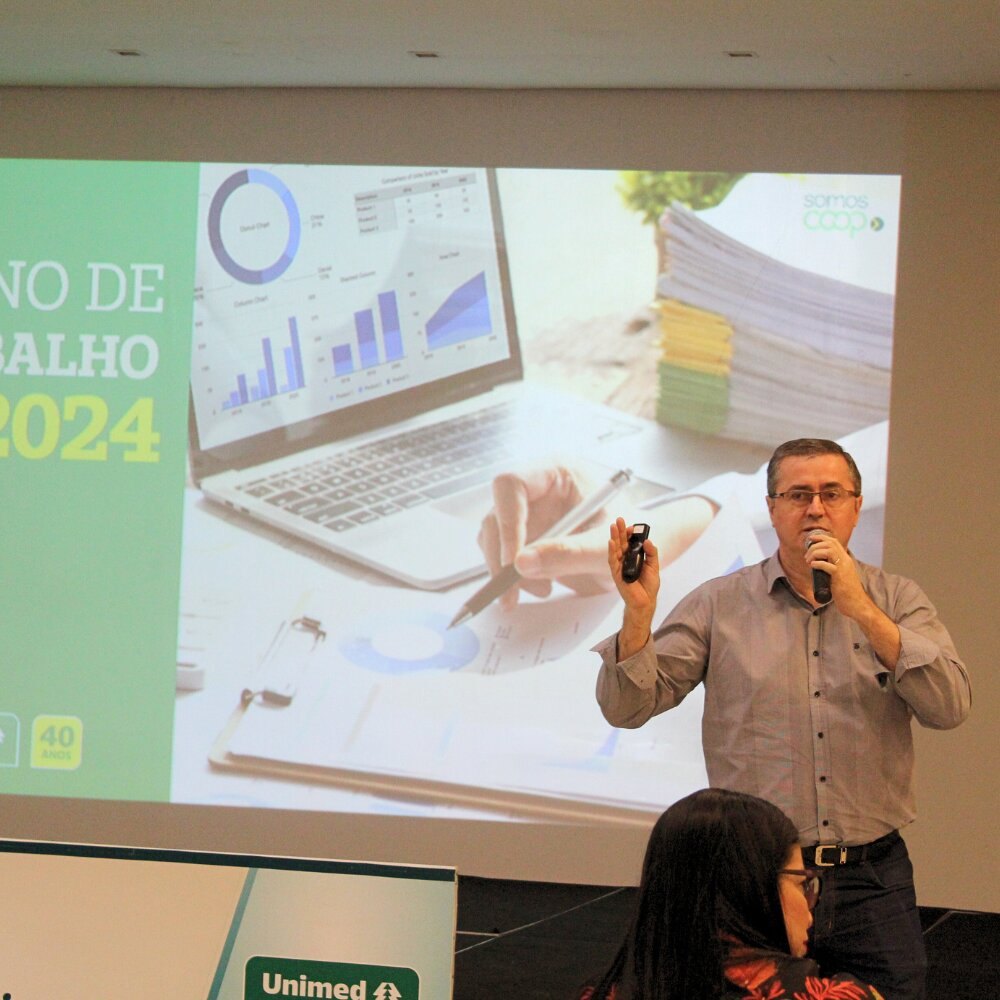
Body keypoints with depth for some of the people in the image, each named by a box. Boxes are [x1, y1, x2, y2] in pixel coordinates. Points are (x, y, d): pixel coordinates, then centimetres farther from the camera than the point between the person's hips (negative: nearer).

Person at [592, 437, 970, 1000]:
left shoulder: (896, 601, 6)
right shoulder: (720, 606, 4)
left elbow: (949, 709, -9)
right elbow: (627, 707, 0)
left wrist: (862, 611, -17)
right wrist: (639, 612, -17)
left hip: (872, 882, 1)